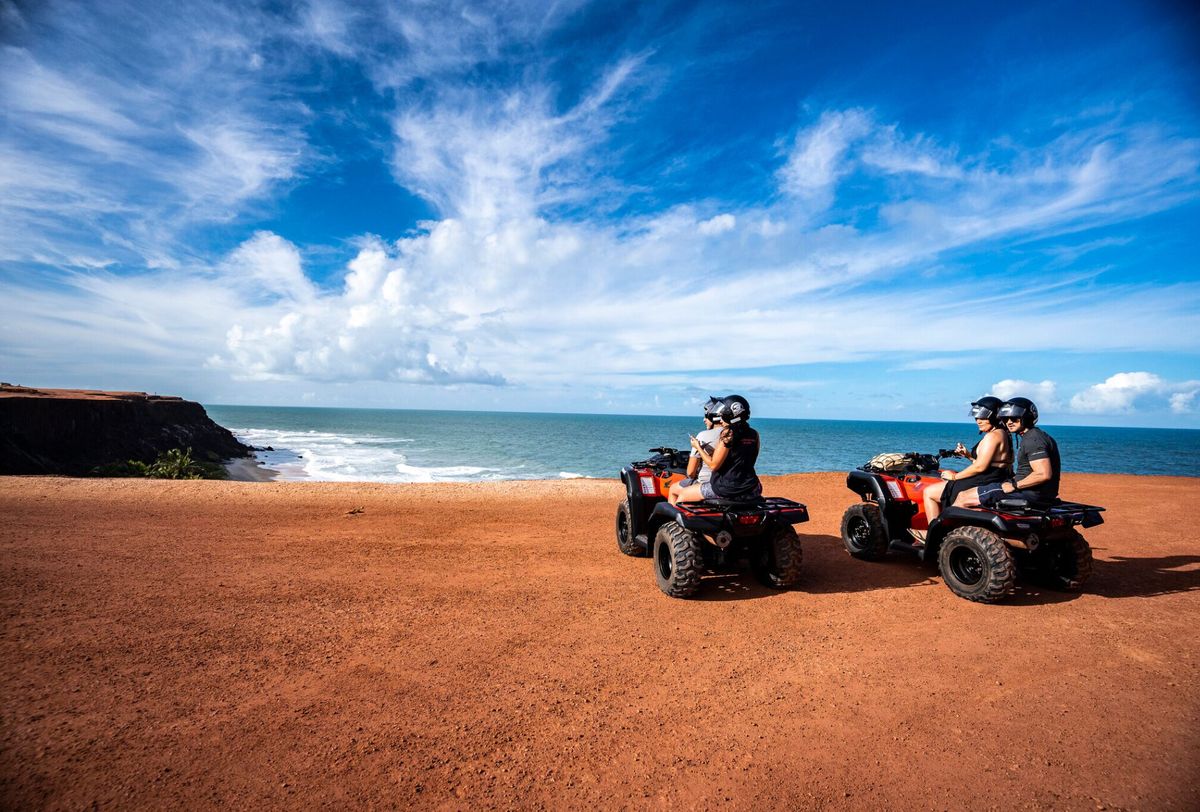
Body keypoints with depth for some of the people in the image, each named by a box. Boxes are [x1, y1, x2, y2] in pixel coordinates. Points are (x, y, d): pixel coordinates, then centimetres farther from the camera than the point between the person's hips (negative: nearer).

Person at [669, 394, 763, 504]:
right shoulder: (754, 434, 5)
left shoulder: (727, 433, -15)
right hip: (750, 490, 7)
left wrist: (698, 447, -2)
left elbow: (714, 465, -16)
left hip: (727, 489, -7)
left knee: (682, 496, 9)